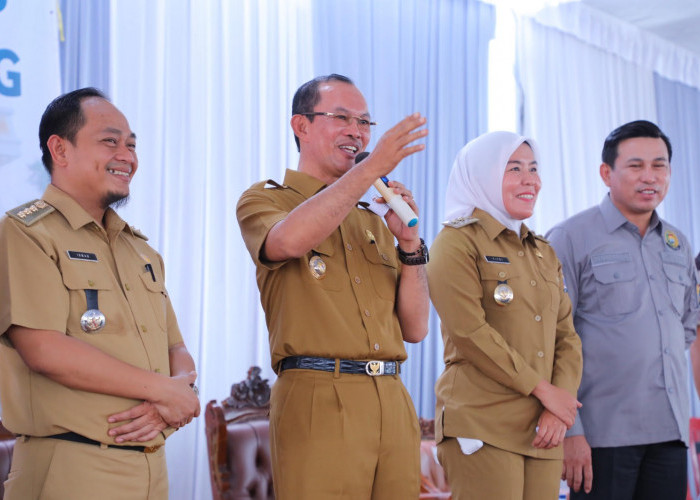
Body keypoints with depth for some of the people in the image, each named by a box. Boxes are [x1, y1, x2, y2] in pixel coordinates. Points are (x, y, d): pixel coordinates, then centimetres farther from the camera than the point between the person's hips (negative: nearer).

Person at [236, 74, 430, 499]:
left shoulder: (374, 220, 20)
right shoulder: (264, 200, 6)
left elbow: (415, 329, 14)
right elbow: (289, 241, -21)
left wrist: (409, 242, 2)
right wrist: (372, 168, -21)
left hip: (394, 403, 5)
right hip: (318, 403, -5)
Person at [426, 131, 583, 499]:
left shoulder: (544, 253, 19)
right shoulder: (458, 242, -3)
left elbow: (567, 337, 13)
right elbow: (469, 331, -14)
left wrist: (559, 408, -4)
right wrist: (543, 390, -11)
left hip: (543, 429, 6)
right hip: (483, 426, -6)